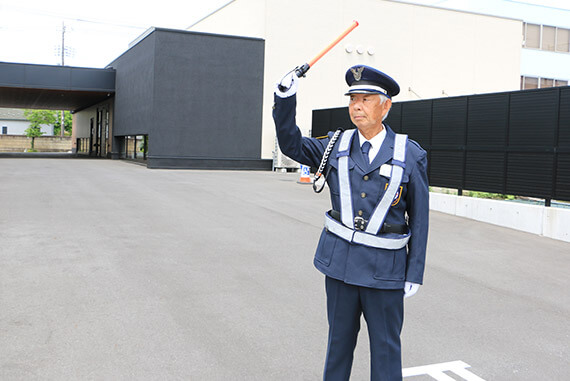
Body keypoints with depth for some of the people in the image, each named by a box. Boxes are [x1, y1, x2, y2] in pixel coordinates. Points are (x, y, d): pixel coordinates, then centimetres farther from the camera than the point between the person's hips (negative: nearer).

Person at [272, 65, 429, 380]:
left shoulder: (410, 155, -6)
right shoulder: (337, 145, 3)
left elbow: (419, 218, -4)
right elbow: (291, 145, 5)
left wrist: (415, 274, -4)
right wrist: (285, 99, -11)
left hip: (384, 268, -3)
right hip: (340, 260, 3)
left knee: (385, 346, 10)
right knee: (339, 338, 18)